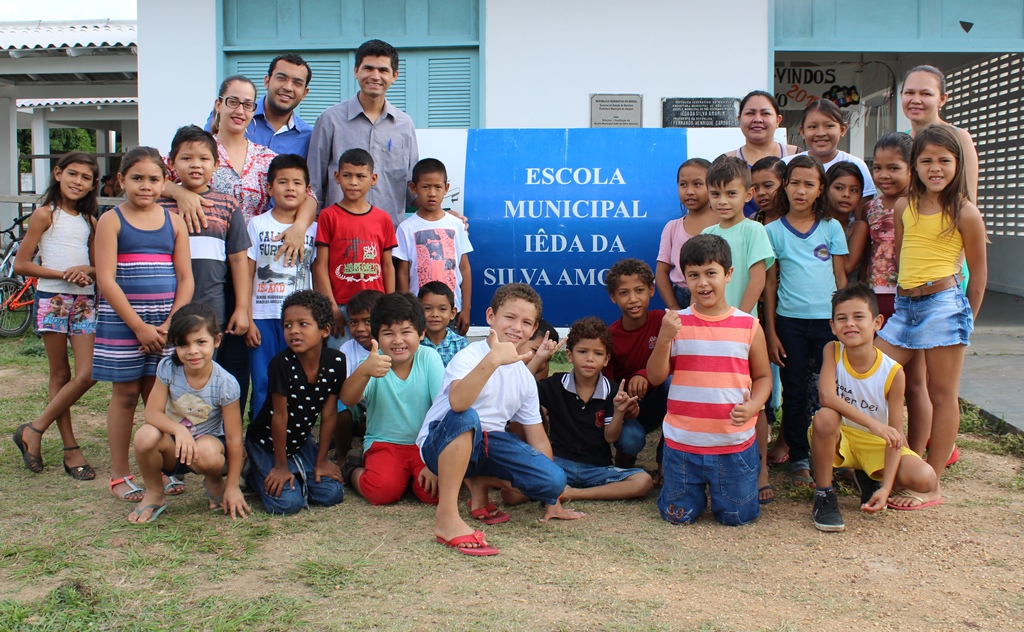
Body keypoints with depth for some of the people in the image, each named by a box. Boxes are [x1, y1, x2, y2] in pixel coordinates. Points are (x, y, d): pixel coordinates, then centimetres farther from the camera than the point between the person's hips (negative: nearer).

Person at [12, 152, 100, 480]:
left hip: (84, 302, 5)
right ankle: (71, 449, 9)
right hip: (52, 299, -4)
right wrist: (63, 274, -15)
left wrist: (86, 271, -6)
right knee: (60, 376, 2)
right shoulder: (45, 214, -2)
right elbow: (21, 264, -6)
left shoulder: (89, 221, 13)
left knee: (87, 375, -6)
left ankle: (34, 430, 9)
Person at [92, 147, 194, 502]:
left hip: (166, 322, 3)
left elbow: (185, 278, 4)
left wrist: (170, 324, -8)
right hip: (121, 322, -2)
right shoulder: (111, 221, -2)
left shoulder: (174, 222, 7)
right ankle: (119, 476, 13)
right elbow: (105, 279, -9)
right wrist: (139, 326, -13)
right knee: (126, 393, 3)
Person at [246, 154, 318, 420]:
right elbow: (246, 276, 2)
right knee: (263, 384, 2)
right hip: (263, 318, 0)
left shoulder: (313, 229, 7)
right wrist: (247, 320, -4)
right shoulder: (257, 225, 5)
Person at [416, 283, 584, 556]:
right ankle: (446, 517, -32)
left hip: (488, 444, 6)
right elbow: (457, 402, -36)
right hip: (441, 443, -6)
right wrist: (493, 359, -45)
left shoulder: (525, 377, 8)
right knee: (466, 417, -40)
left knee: (555, 480, -15)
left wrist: (552, 500, 11)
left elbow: (537, 436, 12)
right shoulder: (469, 356, -13)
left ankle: (480, 483, 11)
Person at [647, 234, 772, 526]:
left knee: (736, 516, 8)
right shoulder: (677, 323, -2)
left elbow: (763, 376, 5)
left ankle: (717, 487, 40)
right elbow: (656, 377, -5)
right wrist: (664, 338, -21)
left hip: (735, 444, 0)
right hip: (683, 442, 0)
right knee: (678, 516, 10)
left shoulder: (749, 326, -2)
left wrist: (752, 406, -14)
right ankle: (697, 488, 41)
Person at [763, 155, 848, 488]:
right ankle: (799, 459, 16)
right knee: (795, 393, 6)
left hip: (828, 320, 1)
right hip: (790, 322, 0)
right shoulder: (773, 231, 2)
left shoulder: (831, 227, 5)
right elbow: (769, 284, 3)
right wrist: (771, 333, 0)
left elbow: (841, 276, 7)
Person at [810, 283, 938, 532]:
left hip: (878, 445, 1)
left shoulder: (893, 372, -18)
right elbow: (826, 396, -31)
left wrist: (886, 487, -27)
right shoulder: (833, 351, -15)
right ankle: (823, 497, -17)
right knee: (825, 417, -35)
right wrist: (873, 423, -41)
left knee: (924, 480, -24)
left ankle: (868, 478, 10)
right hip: (839, 439, -1)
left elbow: (896, 434, -17)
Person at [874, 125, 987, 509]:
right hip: (904, 305, 6)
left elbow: (979, 274, 1)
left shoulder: (965, 213, -5)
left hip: (944, 304, -5)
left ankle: (932, 484, 10)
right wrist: (901, 300, 12)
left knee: (942, 395, 3)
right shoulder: (904, 207, 9)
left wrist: (966, 320, 4)